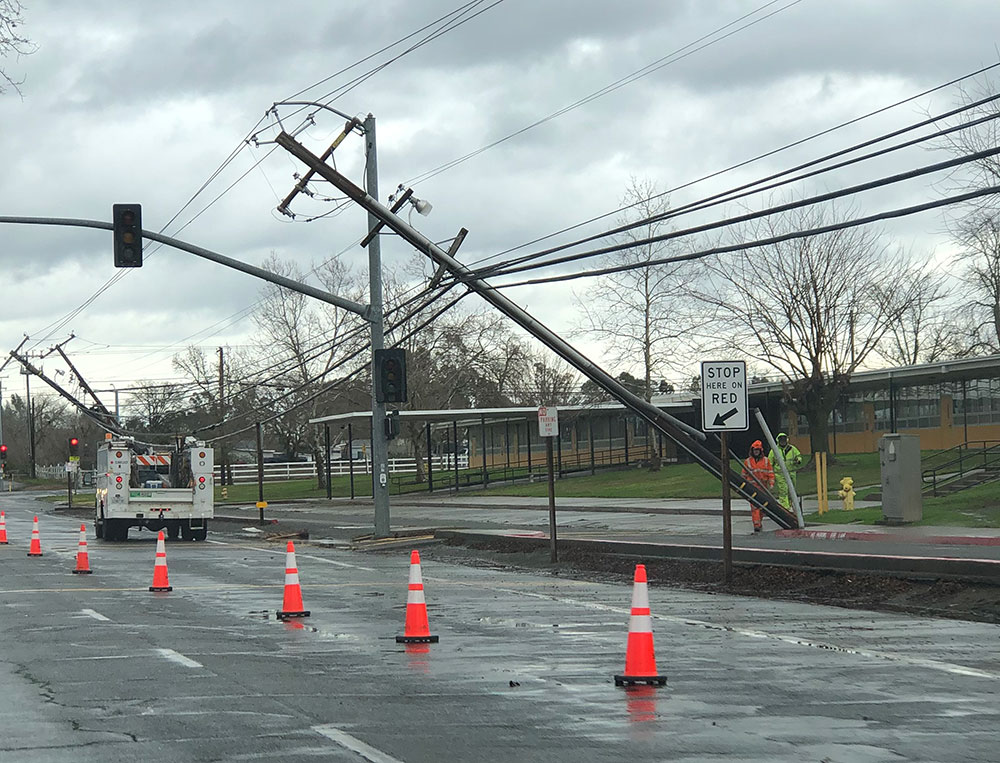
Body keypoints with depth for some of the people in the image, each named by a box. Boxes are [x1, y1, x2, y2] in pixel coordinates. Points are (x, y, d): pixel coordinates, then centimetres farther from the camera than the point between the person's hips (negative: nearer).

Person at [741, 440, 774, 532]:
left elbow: (771, 473, 8)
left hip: (763, 487, 2)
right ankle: (756, 525, -15)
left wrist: (771, 483, -3)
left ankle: (760, 520, 33)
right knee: (754, 507, -12)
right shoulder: (747, 461, 5)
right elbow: (744, 475, 11)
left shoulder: (766, 461, 6)